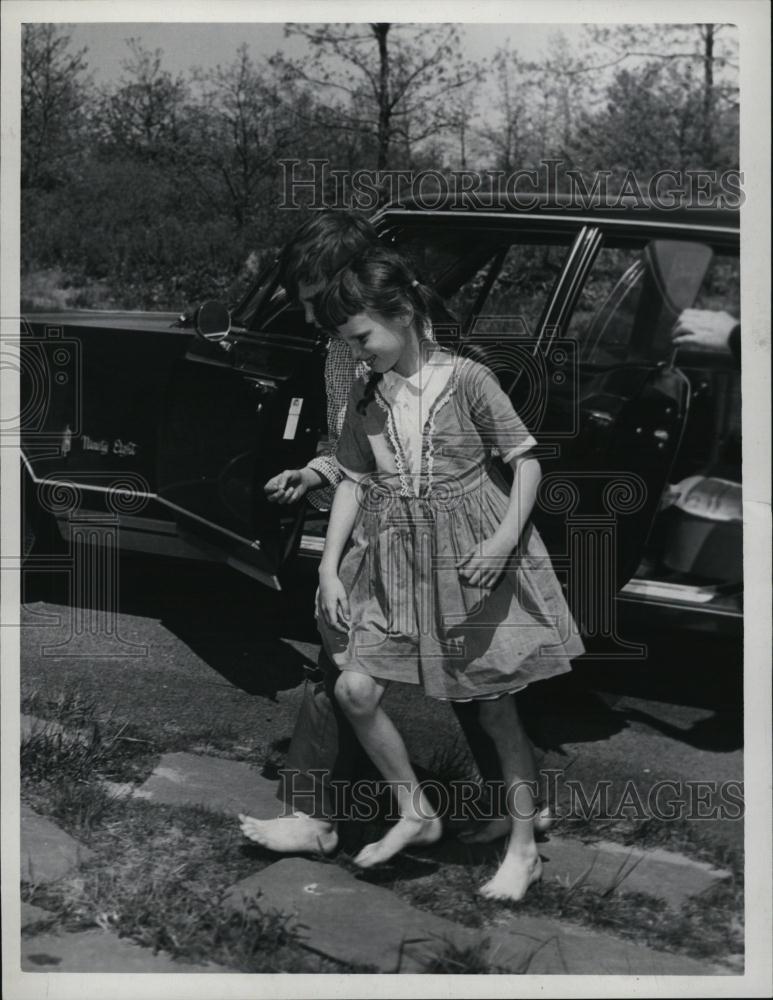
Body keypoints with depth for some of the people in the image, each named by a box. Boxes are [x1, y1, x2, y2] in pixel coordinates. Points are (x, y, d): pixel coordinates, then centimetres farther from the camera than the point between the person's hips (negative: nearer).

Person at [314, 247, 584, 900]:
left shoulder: (466, 379, -11)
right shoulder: (366, 394, 4)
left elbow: (526, 460, -7)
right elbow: (353, 482, 9)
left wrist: (506, 538, -20)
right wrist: (330, 566, 2)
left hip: (472, 557, -5)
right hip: (396, 558, 5)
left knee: (496, 706, 3)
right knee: (355, 689, -5)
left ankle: (524, 850, 18)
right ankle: (415, 814, 16)